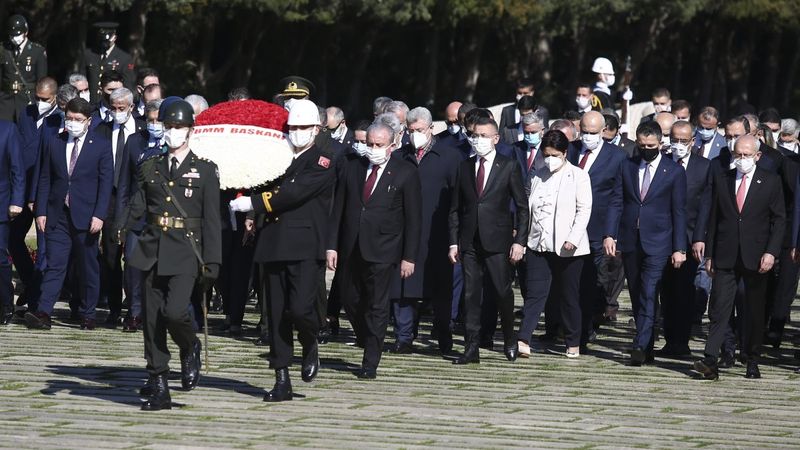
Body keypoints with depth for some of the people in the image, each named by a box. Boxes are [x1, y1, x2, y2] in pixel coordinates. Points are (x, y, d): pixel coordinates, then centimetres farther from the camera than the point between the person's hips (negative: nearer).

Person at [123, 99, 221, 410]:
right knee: (152, 319, 2)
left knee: (175, 311, -20)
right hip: (153, 251, 4)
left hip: (186, 252, -4)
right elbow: (136, 209, 7)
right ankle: (157, 387, 8)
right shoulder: (150, 169, 12)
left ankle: (190, 348, 13)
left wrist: (212, 262, -5)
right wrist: (119, 236, -11)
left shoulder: (205, 170, 3)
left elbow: (211, 219, 0)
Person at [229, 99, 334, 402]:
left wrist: (254, 203, -15)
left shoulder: (321, 163, -3)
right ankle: (282, 380, 7)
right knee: (277, 316, 3)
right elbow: (264, 190, 22)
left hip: (305, 247, -6)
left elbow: (294, 193, -15)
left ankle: (311, 346, 16)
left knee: (300, 307, -18)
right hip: (274, 246, 6)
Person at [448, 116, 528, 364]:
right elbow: (455, 209, 12)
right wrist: (453, 242, 4)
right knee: (471, 295, 1)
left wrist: (519, 241, -7)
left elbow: (522, 208, 0)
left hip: (497, 241, -3)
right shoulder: (464, 167, 10)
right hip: (469, 242, 3)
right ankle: (471, 348, 3)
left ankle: (510, 341, 21)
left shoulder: (509, 167, 1)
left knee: (502, 292, 0)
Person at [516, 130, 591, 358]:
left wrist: (573, 239, -15)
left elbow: (584, 210, -6)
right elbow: (528, 208, 15)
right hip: (538, 244, 3)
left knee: (568, 296, 6)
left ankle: (573, 344, 17)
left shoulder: (578, 176, -1)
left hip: (567, 247, -3)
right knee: (535, 293, -8)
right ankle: (523, 340, -18)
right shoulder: (537, 176, 12)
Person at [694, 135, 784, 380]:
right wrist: (709, 254, 6)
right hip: (725, 256, 1)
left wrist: (771, 252, -10)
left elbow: (779, 220, 2)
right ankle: (710, 361, -16)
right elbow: (713, 218, 10)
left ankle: (752, 361, 18)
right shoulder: (721, 178, 8)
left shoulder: (770, 182, 2)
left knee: (754, 310, 7)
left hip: (756, 258, -1)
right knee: (719, 308, -8)